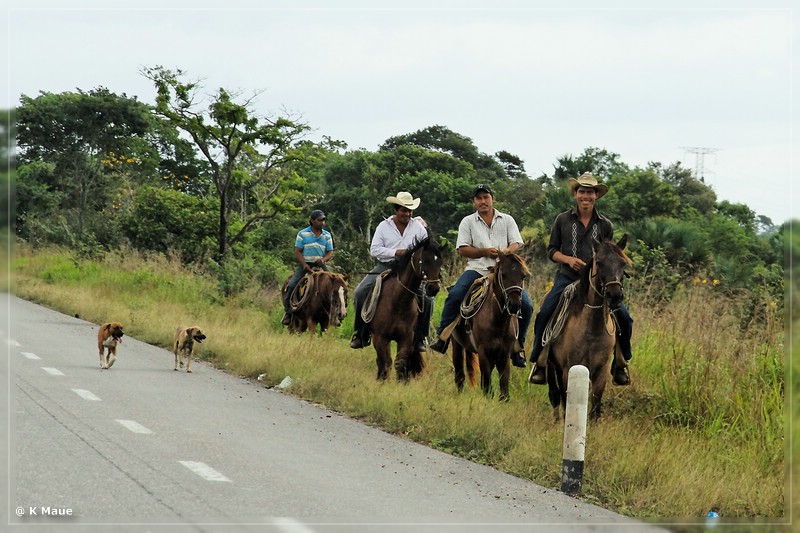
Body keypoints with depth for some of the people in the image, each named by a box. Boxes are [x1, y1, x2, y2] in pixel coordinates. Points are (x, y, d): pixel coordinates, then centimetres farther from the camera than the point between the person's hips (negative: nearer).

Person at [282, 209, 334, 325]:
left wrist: (324, 259, -15)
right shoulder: (302, 234, 1)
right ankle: (288, 312, -10)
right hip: (304, 265, -2)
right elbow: (297, 252, -2)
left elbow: (330, 252, 8)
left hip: (320, 265, 2)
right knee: (292, 285, -20)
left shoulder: (327, 235, 10)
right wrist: (304, 264, -18)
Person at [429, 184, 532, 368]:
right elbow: (462, 249, 4)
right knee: (454, 296, -26)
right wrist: (485, 252, -11)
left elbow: (516, 243, 7)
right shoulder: (468, 222, 13)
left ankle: (519, 343, 5)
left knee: (526, 305, -14)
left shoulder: (507, 220, 16)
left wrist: (506, 251, -17)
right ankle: (442, 336, -15)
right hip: (477, 269, -1)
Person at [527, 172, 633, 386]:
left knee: (623, 317, -13)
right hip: (567, 278, -1)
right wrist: (569, 259, -11)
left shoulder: (605, 225, 8)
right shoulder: (563, 220, 5)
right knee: (544, 315, -21)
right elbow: (552, 250, 8)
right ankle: (539, 362, -4)